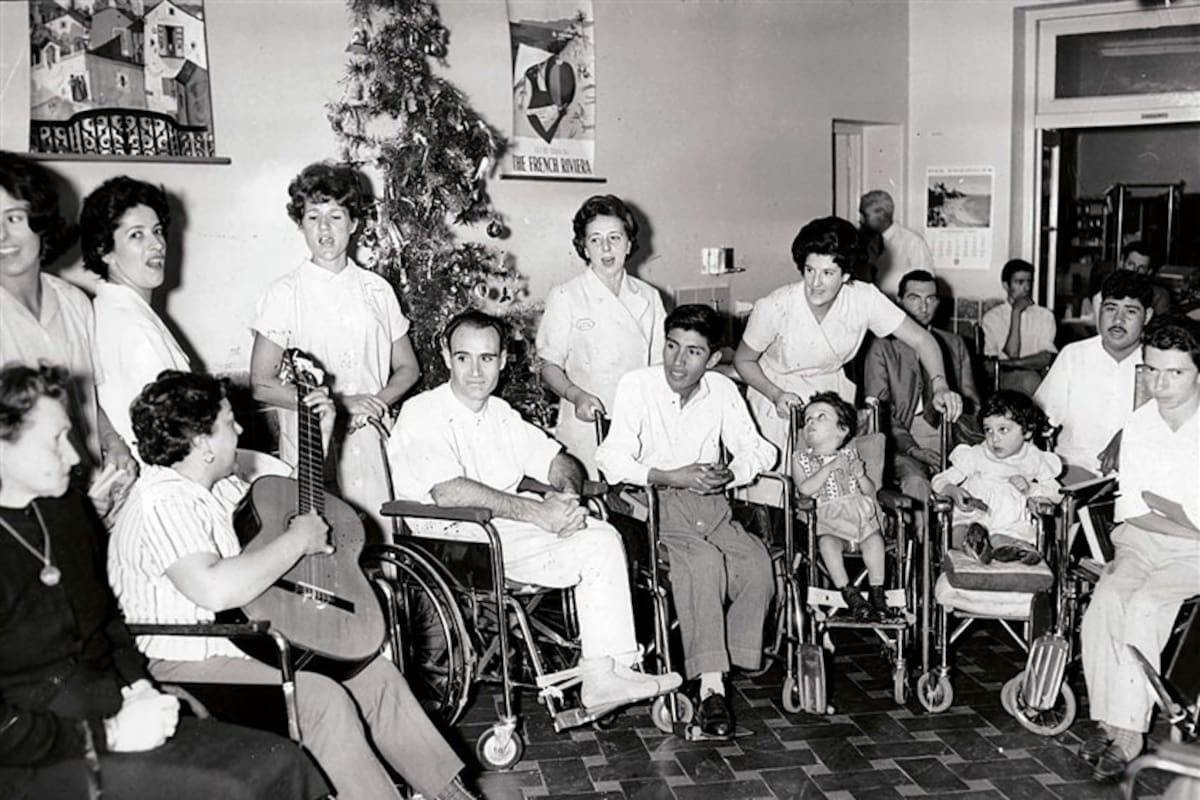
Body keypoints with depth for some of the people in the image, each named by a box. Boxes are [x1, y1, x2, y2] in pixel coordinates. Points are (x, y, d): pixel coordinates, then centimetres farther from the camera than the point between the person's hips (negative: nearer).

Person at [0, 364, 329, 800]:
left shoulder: (67, 506, 9)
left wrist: (137, 686, 5)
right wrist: (107, 736, -17)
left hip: (115, 715, 7)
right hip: (35, 763, -7)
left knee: (282, 762, -7)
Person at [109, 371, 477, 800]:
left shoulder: (220, 486, 9)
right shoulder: (163, 504, -23)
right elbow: (215, 589, -38)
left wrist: (320, 436, 13)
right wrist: (298, 539, -27)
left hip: (255, 637, 10)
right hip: (191, 668, -10)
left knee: (374, 673, 5)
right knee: (323, 700, -28)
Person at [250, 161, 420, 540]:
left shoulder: (376, 290, 8)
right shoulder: (285, 293, -1)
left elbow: (407, 368, 14)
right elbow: (262, 384, -4)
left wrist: (376, 402, -6)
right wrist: (337, 402, -12)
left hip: (372, 441, 3)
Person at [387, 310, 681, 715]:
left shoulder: (501, 414, 19)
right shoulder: (422, 414, -7)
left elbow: (559, 461, 16)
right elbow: (449, 492, -22)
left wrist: (566, 494, -9)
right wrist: (536, 511, -25)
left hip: (509, 531, 8)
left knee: (601, 538, -13)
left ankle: (605, 673, -13)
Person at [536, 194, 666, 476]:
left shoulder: (648, 298, 9)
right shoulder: (565, 297, -2)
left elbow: (660, 364, 15)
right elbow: (549, 366, -1)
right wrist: (576, 396, -18)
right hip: (586, 429, -3)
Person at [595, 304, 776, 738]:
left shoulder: (722, 390, 6)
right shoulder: (636, 386, -6)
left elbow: (756, 449, 10)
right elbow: (613, 461, -12)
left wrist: (731, 473, -12)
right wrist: (671, 477, -23)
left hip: (710, 504, 4)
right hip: (653, 507, -4)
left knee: (757, 563, -24)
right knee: (704, 562, -32)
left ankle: (734, 661, -8)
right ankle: (712, 686, -30)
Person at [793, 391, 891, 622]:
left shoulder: (850, 454, 14)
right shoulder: (801, 459, 9)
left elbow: (871, 491, 10)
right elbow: (804, 489, -10)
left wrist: (861, 476, -10)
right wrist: (830, 467, -14)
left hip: (859, 512, 2)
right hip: (825, 519, -1)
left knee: (874, 538, -26)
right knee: (827, 542, -32)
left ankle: (878, 594, -19)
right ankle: (850, 594, -25)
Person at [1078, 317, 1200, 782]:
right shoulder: (1138, 425, 5)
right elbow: (1131, 512, 3)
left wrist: (1156, 502, -9)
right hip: (1144, 543, 4)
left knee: (1143, 604, -27)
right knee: (1107, 597, -23)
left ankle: (1129, 731, -17)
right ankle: (1108, 718, -14)